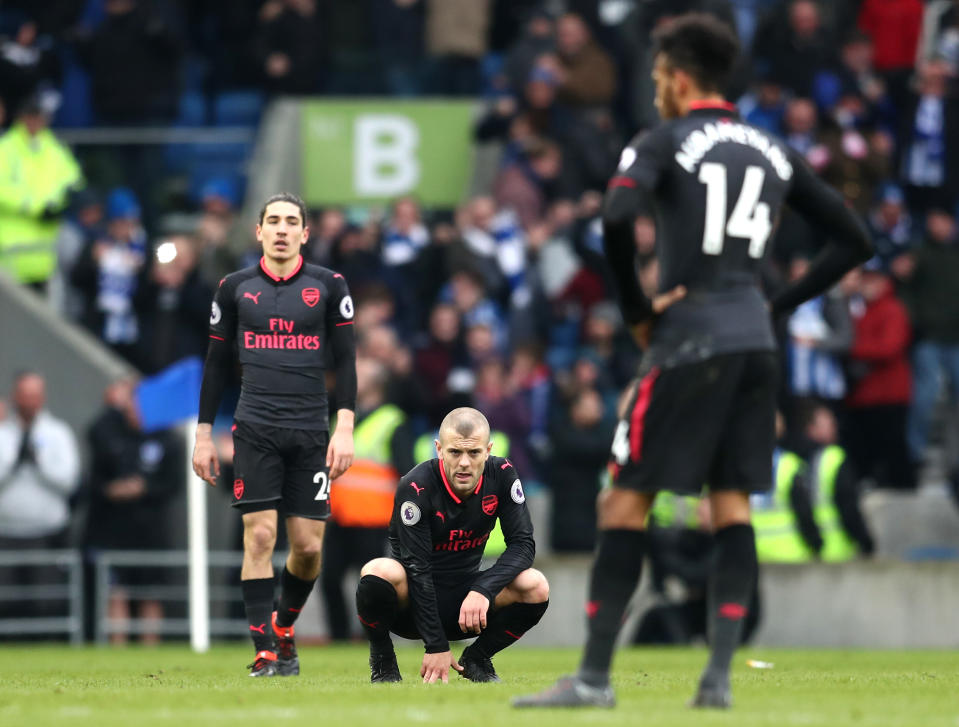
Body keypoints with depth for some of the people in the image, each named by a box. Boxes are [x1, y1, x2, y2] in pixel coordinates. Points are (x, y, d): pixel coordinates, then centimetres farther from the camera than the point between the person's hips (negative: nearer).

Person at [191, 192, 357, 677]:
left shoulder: (328, 286, 5)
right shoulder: (235, 288, 7)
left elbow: (345, 359, 5)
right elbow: (217, 362, 12)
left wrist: (344, 428, -5)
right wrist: (204, 435, 8)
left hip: (311, 431, 1)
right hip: (255, 430, -1)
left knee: (308, 546, -1)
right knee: (259, 535, -10)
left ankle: (284, 629, 25)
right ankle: (264, 653, -7)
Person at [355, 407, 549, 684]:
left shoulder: (502, 475, -8)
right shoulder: (416, 487, -21)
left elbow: (523, 544, -10)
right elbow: (417, 568, -23)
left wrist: (483, 590, -28)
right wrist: (436, 646, -26)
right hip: (413, 604, -3)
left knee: (535, 587, -22)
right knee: (380, 572, -37)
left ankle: (476, 658, 4)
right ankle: (382, 662, -7)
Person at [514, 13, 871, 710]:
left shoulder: (664, 145, -2)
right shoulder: (774, 152, 15)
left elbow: (617, 217, -21)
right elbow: (853, 239, 15)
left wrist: (636, 310, -9)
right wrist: (776, 306, 15)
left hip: (689, 339, -6)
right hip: (756, 341, 6)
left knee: (625, 501, -1)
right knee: (732, 503, 9)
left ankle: (595, 675, -3)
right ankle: (719, 674, -2)